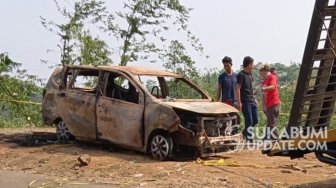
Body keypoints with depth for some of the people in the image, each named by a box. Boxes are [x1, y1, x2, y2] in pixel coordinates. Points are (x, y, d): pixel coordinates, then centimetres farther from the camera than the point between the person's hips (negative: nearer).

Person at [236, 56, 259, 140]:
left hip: (252, 101, 8)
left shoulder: (250, 74, 14)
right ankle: (249, 138, 5)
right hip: (245, 102, -8)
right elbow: (238, 88, -14)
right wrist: (239, 102, -18)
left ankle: (245, 132, 30)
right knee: (249, 121, -4)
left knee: (255, 120, 11)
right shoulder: (241, 75, -11)